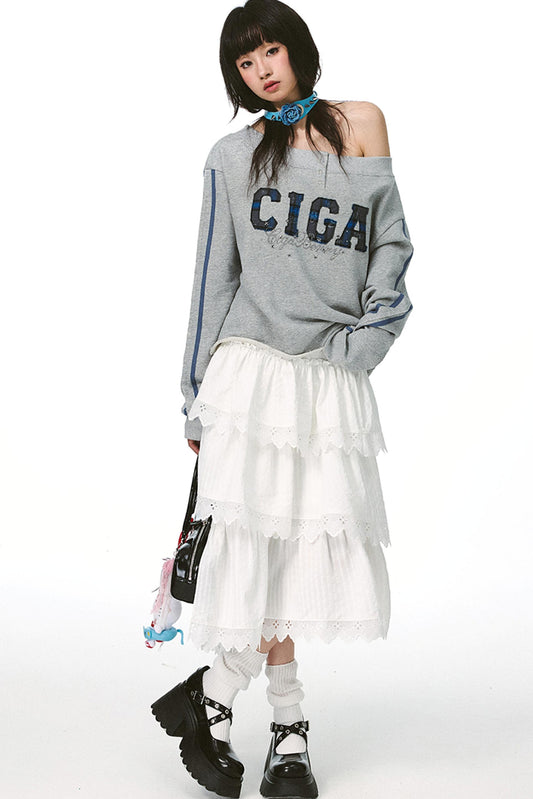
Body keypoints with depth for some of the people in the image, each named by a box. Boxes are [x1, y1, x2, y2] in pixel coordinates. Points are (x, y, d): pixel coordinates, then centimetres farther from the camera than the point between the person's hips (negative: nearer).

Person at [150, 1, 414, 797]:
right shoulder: (233, 156, 8)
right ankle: (288, 725, 10)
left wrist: (368, 336, -6)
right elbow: (214, 275, 9)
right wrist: (197, 397, 7)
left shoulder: (361, 123, 12)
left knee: (318, 539, -3)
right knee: (258, 541, -6)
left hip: (334, 375, 2)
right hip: (252, 367, -1)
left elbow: (392, 241, 9)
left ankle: (216, 690, 15)